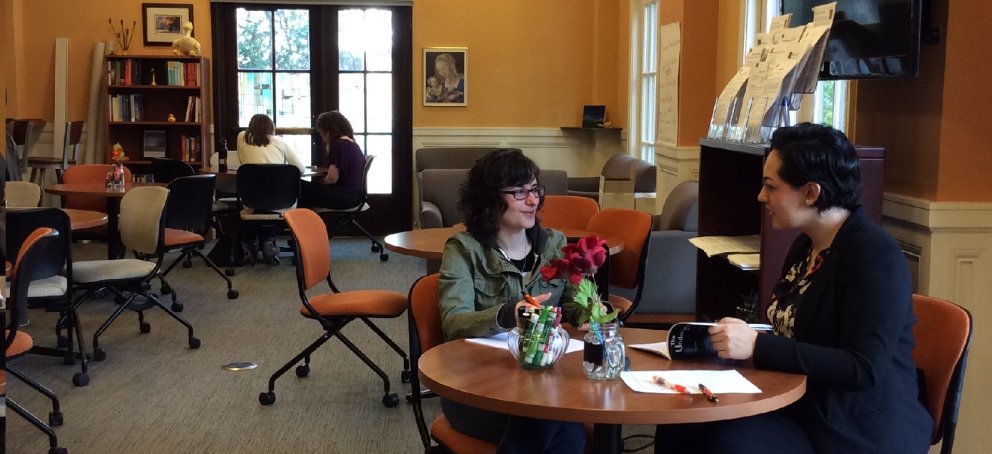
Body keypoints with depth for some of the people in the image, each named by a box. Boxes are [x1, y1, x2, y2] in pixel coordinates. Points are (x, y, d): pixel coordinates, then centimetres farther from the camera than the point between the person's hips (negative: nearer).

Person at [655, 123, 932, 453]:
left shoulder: (875, 255, -15)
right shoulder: (806, 245, 11)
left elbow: (865, 369, -23)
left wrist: (757, 346, -26)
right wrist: (737, 335, -5)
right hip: (804, 409, 8)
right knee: (678, 427, -12)